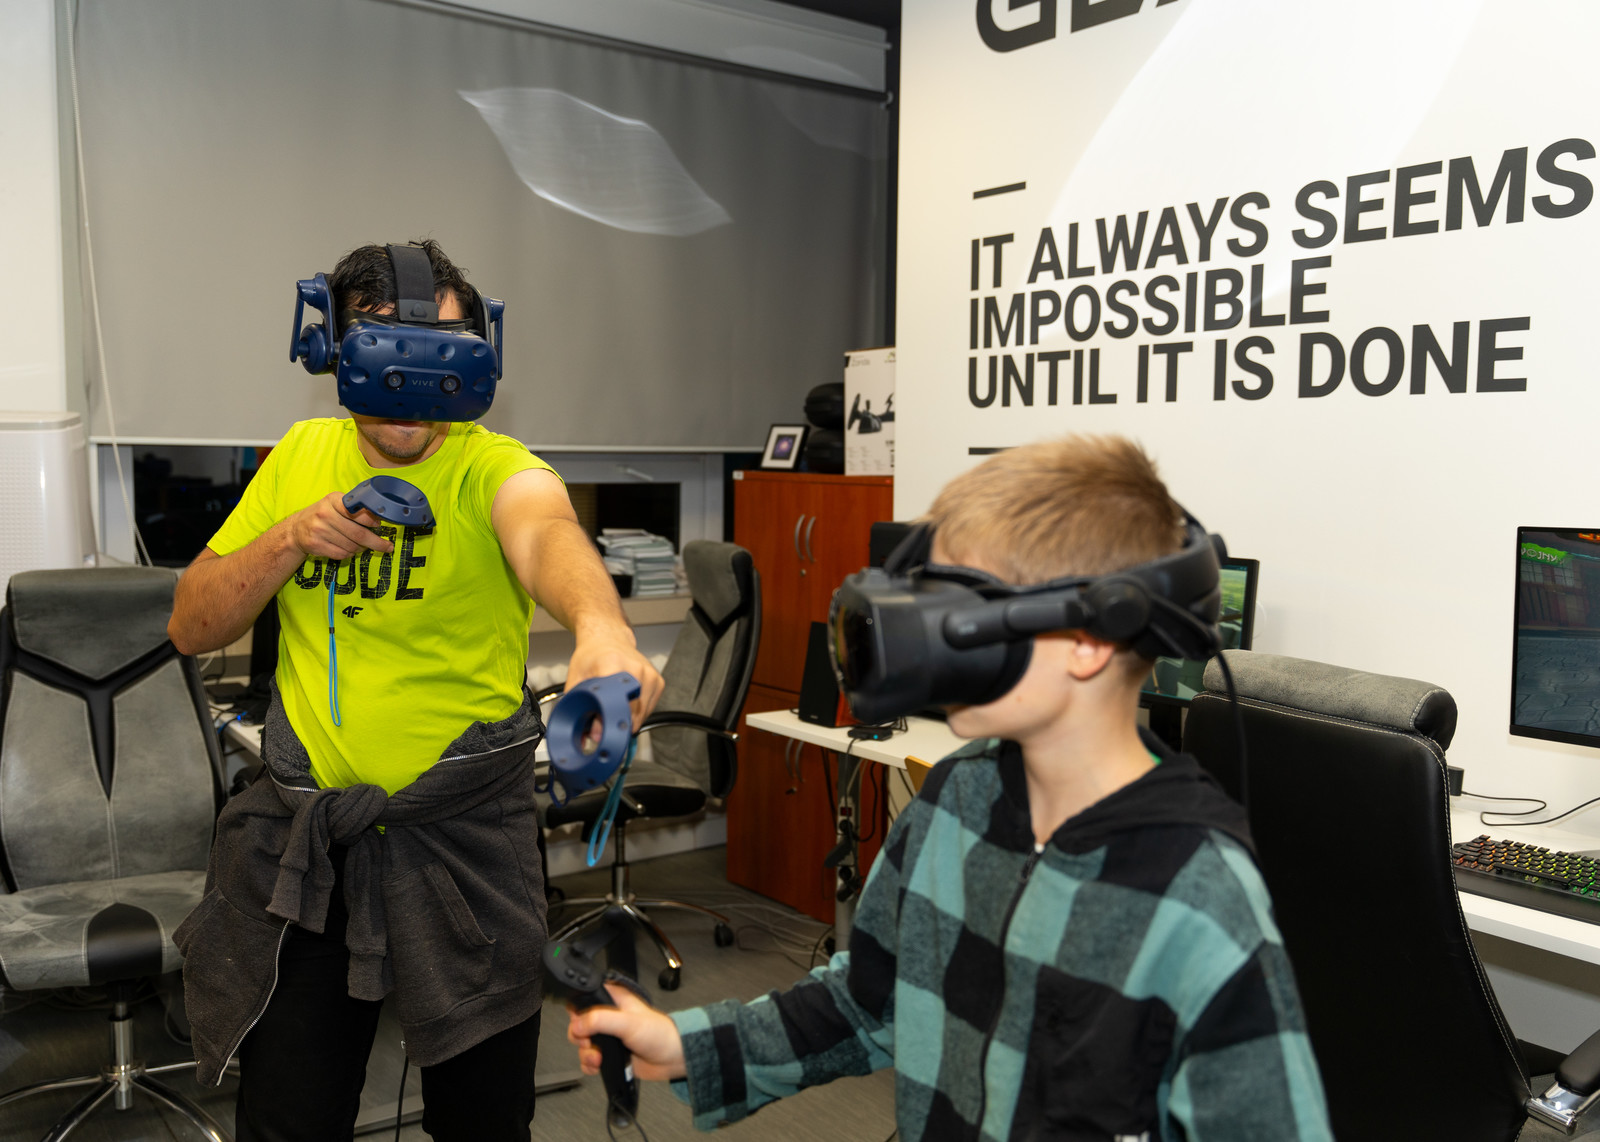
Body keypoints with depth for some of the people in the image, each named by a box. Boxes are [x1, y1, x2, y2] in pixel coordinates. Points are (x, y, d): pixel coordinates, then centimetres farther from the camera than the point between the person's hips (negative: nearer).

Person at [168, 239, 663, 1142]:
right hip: (301, 834, 3)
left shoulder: (489, 468, -12)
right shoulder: (303, 455, 3)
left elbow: (546, 531, -38)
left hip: (467, 835, -3)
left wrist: (603, 628, -60)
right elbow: (192, 627, 6)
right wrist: (291, 538, -13)